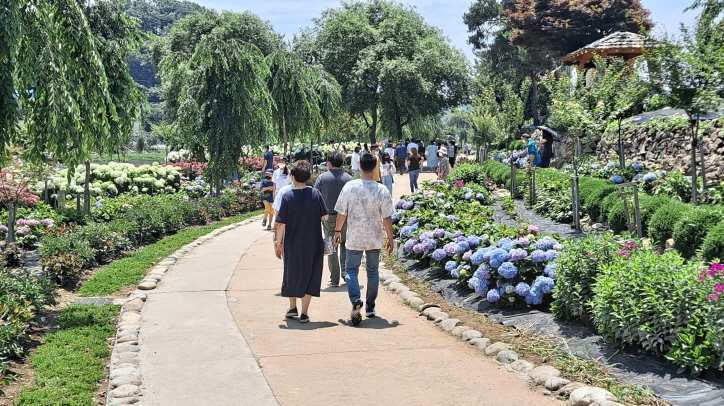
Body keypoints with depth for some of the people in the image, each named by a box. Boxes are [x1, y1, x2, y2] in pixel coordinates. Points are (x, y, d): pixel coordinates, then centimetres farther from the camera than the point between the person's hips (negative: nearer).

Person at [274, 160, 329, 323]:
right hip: (313, 244, 0)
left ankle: (292, 308, 30)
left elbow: (281, 223, -10)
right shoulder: (316, 194, -7)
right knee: (309, 275, 8)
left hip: (292, 244, 0)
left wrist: (279, 243, -1)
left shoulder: (287, 196, -10)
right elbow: (325, 217, 0)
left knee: (292, 274, 18)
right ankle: (304, 313, 7)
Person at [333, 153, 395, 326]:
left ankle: (356, 301, -17)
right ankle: (370, 307, 22)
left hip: (354, 238, -1)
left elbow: (341, 213, -4)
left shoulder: (349, 187, -11)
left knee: (351, 270, 7)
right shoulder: (382, 190, -11)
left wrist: (338, 230, 11)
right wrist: (390, 238, 4)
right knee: (373, 272, 15)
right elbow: (387, 217, -8)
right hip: (374, 239, 1)